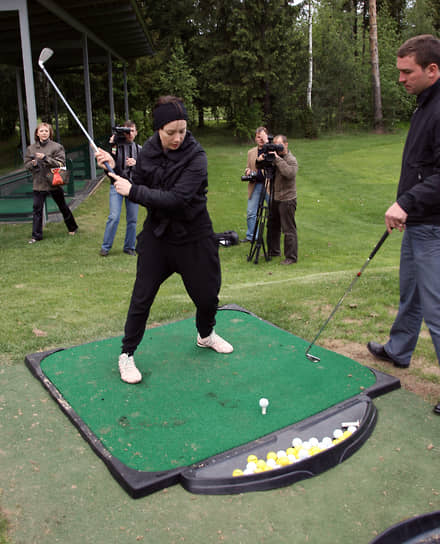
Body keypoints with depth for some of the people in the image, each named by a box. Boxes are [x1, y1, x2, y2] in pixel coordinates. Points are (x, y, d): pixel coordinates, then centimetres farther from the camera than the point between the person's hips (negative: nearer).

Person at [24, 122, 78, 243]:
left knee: (63, 207, 12)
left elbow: (61, 163, -13)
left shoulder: (57, 147, -6)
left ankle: (72, 228, 31)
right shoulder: (31, 148, 5)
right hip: (38, 183, 3)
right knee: (37, 209, 2)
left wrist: (45, 158, -23)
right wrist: (33, 163, -15)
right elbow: (26, 164, 8)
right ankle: (36, 235, 11)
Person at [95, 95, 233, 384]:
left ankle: (206, 335, 42)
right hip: (157, 234, 2)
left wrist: (133, 191, -25)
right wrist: (116, 169, -8)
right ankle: (127, 354, 17)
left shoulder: (196, 156, -19)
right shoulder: (148, 151, -4)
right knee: (142, 296, 0)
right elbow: (138, 186, 6)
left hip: (194, 237, -2)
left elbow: (176, 199, -29)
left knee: (207, 293, 11)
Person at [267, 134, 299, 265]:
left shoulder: (291, 160, -11)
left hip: (287, 200, -8)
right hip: (275, 198, 8)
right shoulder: (275, 158, 10)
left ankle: (291, 257, 1)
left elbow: (289, 173, -29)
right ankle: (274, 251, 32)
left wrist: (278, 159, -25)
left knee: (289, 229, -5)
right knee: (273, 226, 17)